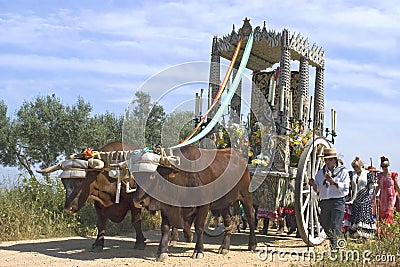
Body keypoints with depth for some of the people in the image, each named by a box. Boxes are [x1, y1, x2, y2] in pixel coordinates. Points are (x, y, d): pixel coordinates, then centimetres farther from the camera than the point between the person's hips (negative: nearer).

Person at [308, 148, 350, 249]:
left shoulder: (343, 171, 2)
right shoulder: (321, 172, 14)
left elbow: (345, 187, -9)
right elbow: (317, 189, 14)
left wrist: (333, 182, -21)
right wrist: (313, 184, -7)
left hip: (338, 202, -5)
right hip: (324, 202, 5)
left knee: (335, 226, -12)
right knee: (325, 224, 12)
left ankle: (335, 246, -7)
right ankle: (332, 240, 35)